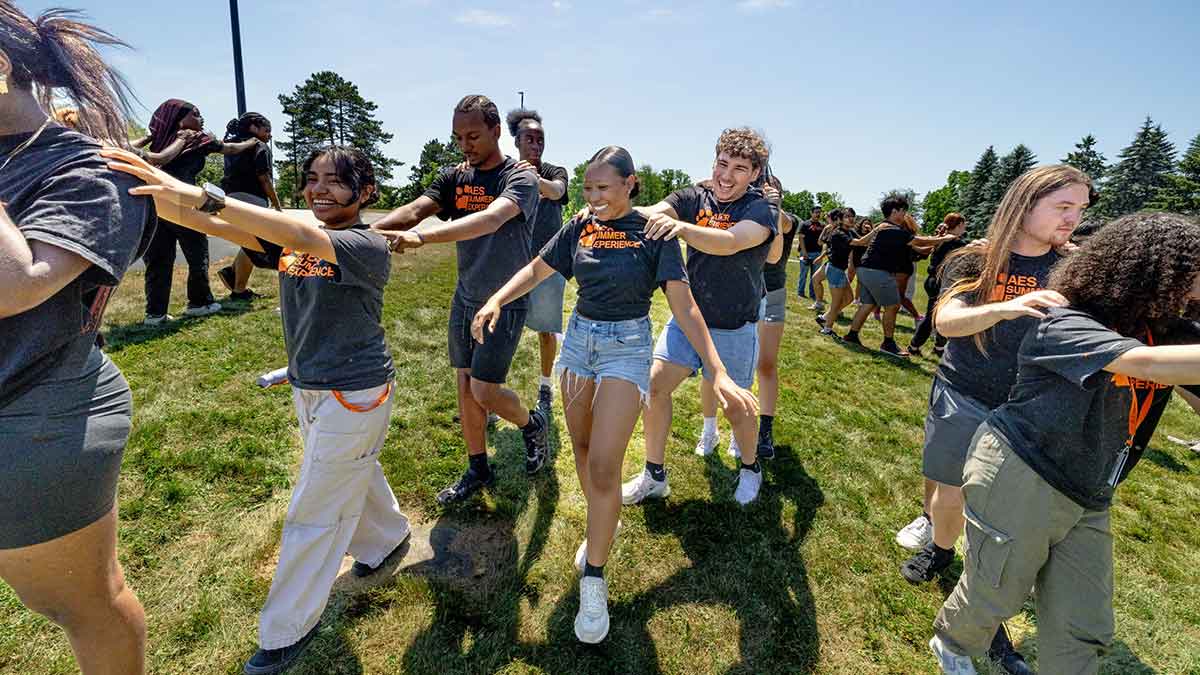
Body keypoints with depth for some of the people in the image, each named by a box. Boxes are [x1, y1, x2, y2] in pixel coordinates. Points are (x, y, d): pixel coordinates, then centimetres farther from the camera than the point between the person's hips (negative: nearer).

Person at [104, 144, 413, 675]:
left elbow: (306, 239, -37)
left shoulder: (367, 246, -18)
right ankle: (386, 538, 53)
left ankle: (287, 629, 25)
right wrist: (154, 192, -29)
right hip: (307, 387, 7)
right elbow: (213, 225, -11)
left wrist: (202, 196, -43)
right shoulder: (291, 237, 2)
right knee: (352, 475, 26)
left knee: (314, 511, 4)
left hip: (356, 392, -7)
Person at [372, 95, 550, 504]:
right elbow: (414, 209, -14)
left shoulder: (520, 178, -14)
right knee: (465, 388, 10)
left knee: (484, 391, -6)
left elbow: (490, 220, -34)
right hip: (465, 298, 6)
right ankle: (477, 470, 28)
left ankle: (533, 424, 26)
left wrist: (423, 236, -48)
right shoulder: (454, 178, 3)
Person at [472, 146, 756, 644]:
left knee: (603, 466, -11)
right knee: (581, 451, 15)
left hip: (627, 347, -5)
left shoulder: (652, 233, -9)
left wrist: (718, 372, -23)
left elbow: (684, 307, -14)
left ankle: (594, 579, 7)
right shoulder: (579, 228, 3)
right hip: (578, 339, 5)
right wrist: (496, 300, -9)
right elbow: (536, 270, 10)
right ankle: (600, 528, 41)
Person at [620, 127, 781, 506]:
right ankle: (654, 477, 16)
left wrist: (681, 227, -49)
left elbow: (730, 242, -32)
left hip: (734, 328, -3)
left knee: (735, 406, 8)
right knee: (655, 386, -4)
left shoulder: (761, 211, -11)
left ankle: (750, 469, 39)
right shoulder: (694, 198, 0)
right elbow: (653, 213, -19)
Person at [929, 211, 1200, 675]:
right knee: (993, 596, 12)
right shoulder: (1063, 327, -20)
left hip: (1087, 504, 8)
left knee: (1083, 631, 13)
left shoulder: (1153, 331, 8)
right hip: (1019, 480, -8)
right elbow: (1147, 364, -34)